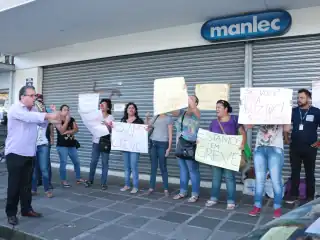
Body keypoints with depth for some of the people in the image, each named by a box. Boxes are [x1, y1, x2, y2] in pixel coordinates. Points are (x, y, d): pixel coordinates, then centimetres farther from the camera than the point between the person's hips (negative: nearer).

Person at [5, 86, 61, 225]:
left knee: (27, 184, 13)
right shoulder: (15, 109, -11)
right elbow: (29, 117, -31)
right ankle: (11, 213, 14)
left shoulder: (34, 110, 11)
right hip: (15, 153, -6)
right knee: (14, 185, 1)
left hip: (29, 153, 6)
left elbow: (43, 124, 8)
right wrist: (49, 115, -39)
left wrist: (52, 117, -11)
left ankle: (26, 209, 25)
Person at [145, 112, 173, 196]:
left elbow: (170, 134, -3)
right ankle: (151, 187, 12)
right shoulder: (155, 118, 14)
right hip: (153, 143, 4)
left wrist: (169, 147, -10)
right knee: (153, 166, 7)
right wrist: (146, 118, 5)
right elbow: (148, 129, 17)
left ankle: (166, 189, 6)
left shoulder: (168, 118, 1)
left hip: (162, 144, -4)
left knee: (163, 167, -2)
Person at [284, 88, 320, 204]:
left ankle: (310, 197, 21)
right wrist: (286, 136, 5)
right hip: (295, 147, 2)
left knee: (310, 173, 9)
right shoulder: (293, 111, 4)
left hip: (310, 148, -2)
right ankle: (293, 194, 19)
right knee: (295, 172, 8)